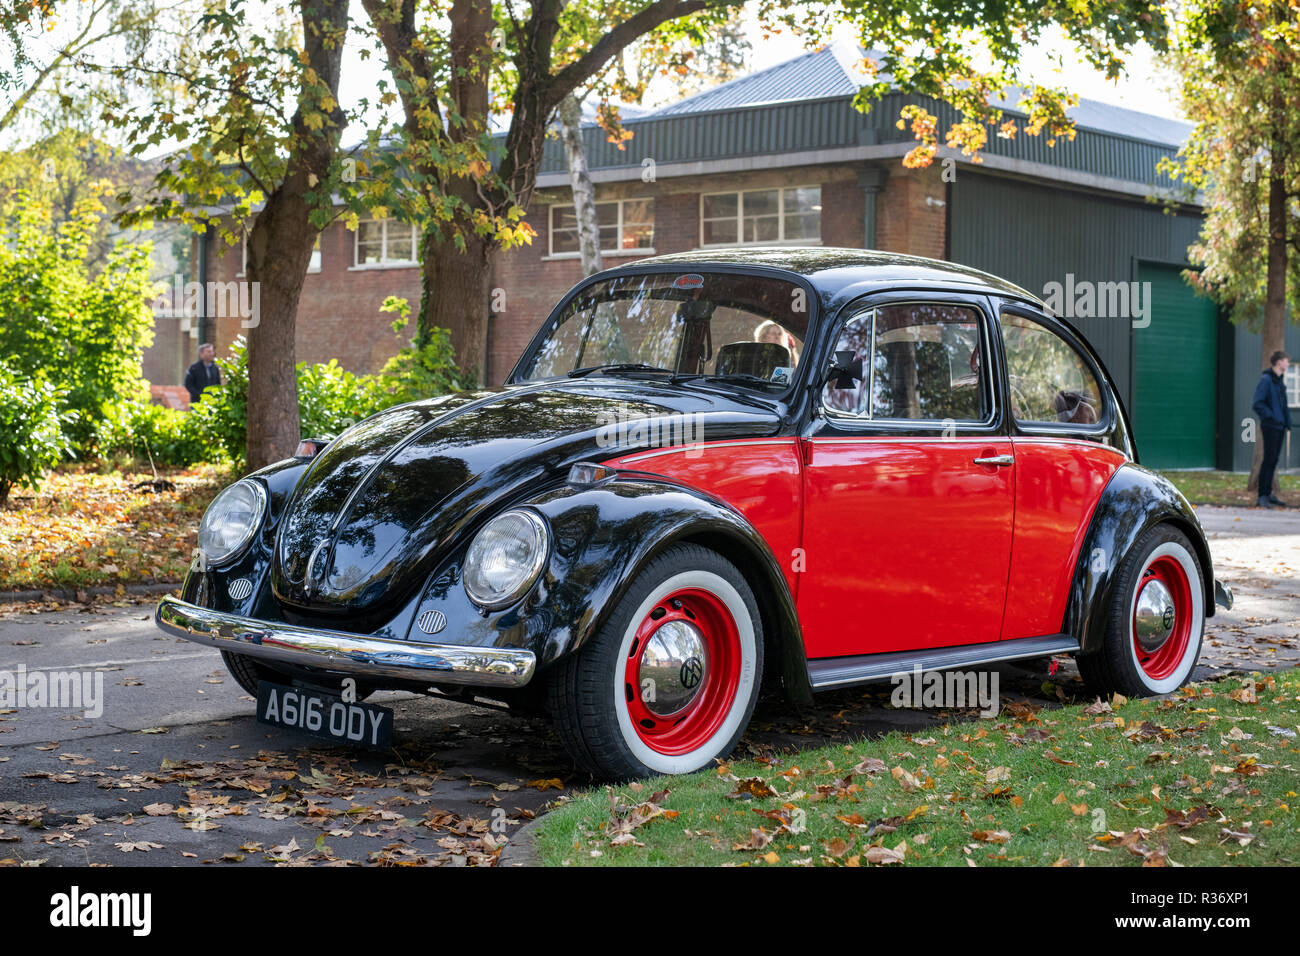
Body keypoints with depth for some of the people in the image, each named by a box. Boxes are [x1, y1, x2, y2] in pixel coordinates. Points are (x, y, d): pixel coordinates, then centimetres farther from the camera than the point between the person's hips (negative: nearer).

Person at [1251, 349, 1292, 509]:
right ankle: (1262, 496, -4)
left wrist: (1287, 420, 13)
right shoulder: (1266, 379, -13)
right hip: (1270, 426, -8)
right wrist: (1270, 417, -17)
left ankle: (1268, 494, 19)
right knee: (1269, 459, -7)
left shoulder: (1280, 380, 15)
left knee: (1273, 461, 12)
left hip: (1280, 426, 8)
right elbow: (1256, 403, -18)